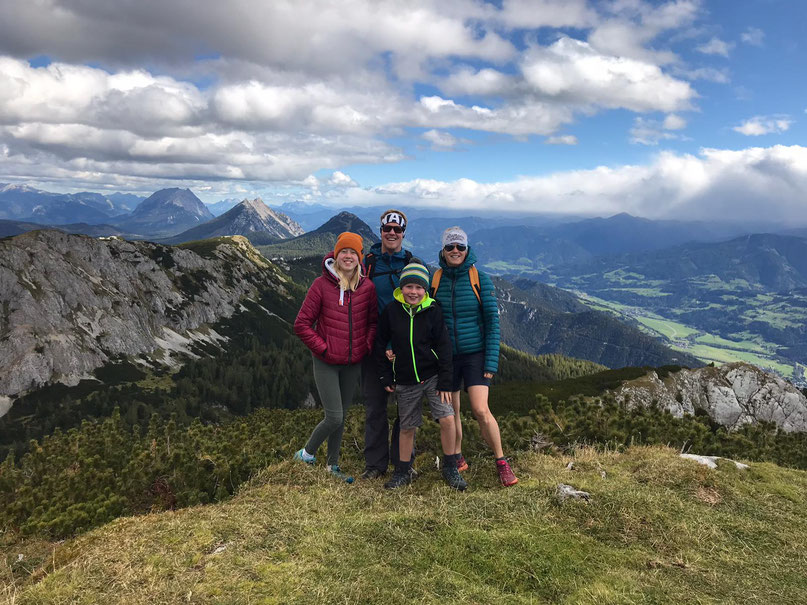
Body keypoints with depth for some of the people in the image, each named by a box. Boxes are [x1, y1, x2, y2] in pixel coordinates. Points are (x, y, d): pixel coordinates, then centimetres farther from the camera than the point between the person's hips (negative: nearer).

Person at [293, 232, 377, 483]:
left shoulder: (367, 287, 0)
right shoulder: (322, 285, -9)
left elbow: (373, 321, 10)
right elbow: (302, 324, -7)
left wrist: (367, 346, -4)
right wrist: (322, 348, -11)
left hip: (353, 363, 4)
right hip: (326, 363, -4)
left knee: (341, 416, 15)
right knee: (334, 418, -5)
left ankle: (333, 465, 31)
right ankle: (306, 453, 21)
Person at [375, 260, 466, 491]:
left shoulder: (433, 311, -7)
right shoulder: (391, 311, -5)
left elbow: (443, 348, -4)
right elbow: (380, 344, 4)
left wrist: (445, 382, -8)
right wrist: (385, 377, 3)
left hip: (432, 377, -1)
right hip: (405, 381, 1)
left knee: (447, 419, -12)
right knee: (407, 428, 10)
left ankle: (450, 469, 8)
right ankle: (403, 472, 28)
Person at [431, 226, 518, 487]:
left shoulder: (480, 279, -5)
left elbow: (492, 321, -4)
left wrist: (492, 360, -9)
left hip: (475, 353, -2)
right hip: (446, 355, 3)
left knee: (481, 410, -12)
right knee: (451, 411, 10)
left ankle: (502, 463, 6)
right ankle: (457, 459, 30)